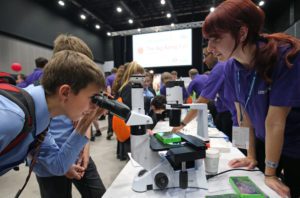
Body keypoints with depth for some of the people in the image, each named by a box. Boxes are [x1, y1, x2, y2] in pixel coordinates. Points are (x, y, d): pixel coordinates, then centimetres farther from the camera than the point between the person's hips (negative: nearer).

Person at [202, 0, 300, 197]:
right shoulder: (231, 67, -12)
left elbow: (275, 121, -25)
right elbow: (244, 114, -5)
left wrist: (270, 173, -17)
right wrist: (251, 155, 1)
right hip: (264, 144, 5)